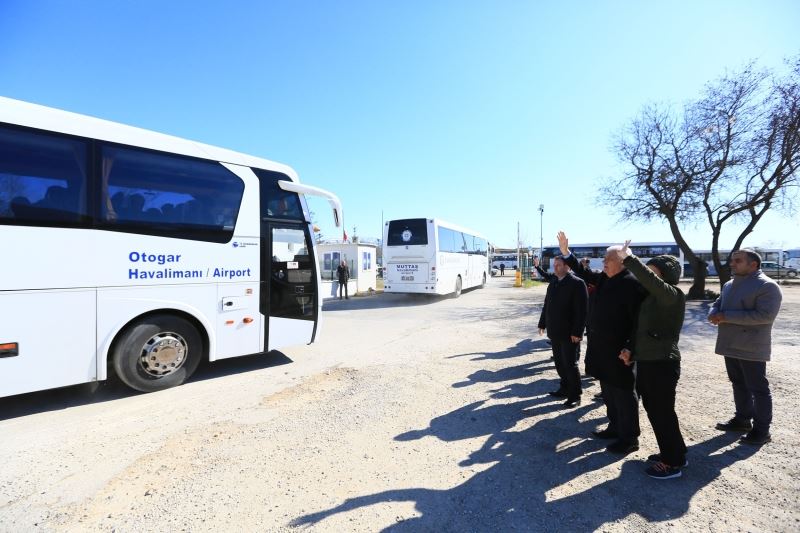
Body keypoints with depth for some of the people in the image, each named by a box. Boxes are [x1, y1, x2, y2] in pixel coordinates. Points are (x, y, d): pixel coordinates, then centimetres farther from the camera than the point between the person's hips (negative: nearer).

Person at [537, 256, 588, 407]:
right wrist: (542, 324, 15)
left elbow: (582, 310, -17)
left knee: (570, 364, 2)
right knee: (560, 363, 15)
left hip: (570, 333, -7)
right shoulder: (552, 284, 12)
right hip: (555, 332, 7)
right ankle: (565, 388, 30)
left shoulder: (577, 283, -12)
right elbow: (547, 305, 17)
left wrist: (577, 332, -20)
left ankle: (575, 395, 16)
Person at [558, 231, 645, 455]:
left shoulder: (632, 283, -18)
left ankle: (629, 438, 20)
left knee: (623, 394, 5)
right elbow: (584, 273, 22)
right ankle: (615, 427, 37)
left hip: (619, 352, -9)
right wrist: (566, 251, 14)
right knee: (608, 392, 20)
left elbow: (638, 319, -20)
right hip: (602, 350, 9)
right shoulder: (603, 279, 7)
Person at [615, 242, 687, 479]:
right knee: (653, 408, 18)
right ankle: (673, 453, 35)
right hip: (646, 361, 9)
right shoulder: (652, 296, 11)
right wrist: (632, 349, 7)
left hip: (662, 363, -9)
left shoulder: (673, 294, -15)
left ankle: (673, 462, 19)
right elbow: (641, 326, 15)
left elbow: (650, 280, -37)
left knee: (663, 412, 3)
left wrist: (628, 258, -36)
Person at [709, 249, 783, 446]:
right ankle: (743, 419, 31)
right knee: (739, 384, 18)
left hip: (751, 348, -8)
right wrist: (715, 315, -9)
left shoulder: (767, 286, -12)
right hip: (730, 345, 8)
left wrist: (727, 316, -24)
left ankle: (762, 430, 12)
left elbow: (765, 315, -22)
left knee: (758, 388, 2)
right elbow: (717, 304, 15)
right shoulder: (729, 285, 13)